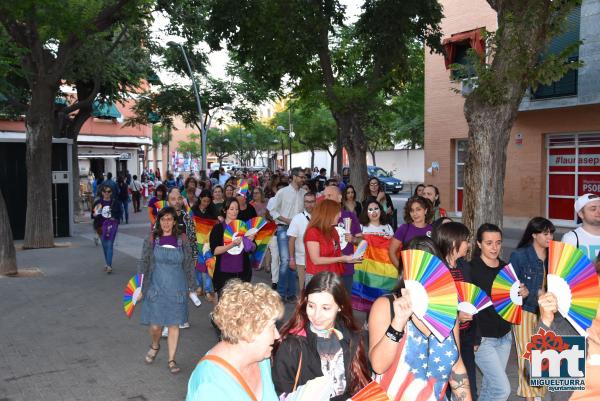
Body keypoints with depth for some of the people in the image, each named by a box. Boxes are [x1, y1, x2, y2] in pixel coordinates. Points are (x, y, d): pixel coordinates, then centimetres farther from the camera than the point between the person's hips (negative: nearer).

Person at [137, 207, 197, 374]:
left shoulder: (182, 240, 0)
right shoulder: (152, 240, -1)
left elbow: (189, 265, 5)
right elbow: (144, 263, 4)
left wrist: (191, 287, 6)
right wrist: (140, 287, 3)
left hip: (176, 289, 0)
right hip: (156, 288, 0)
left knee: (174, 324, 6)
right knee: (155, 325, 1)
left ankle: (171, 360, 20)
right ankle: (155, 346, 35)